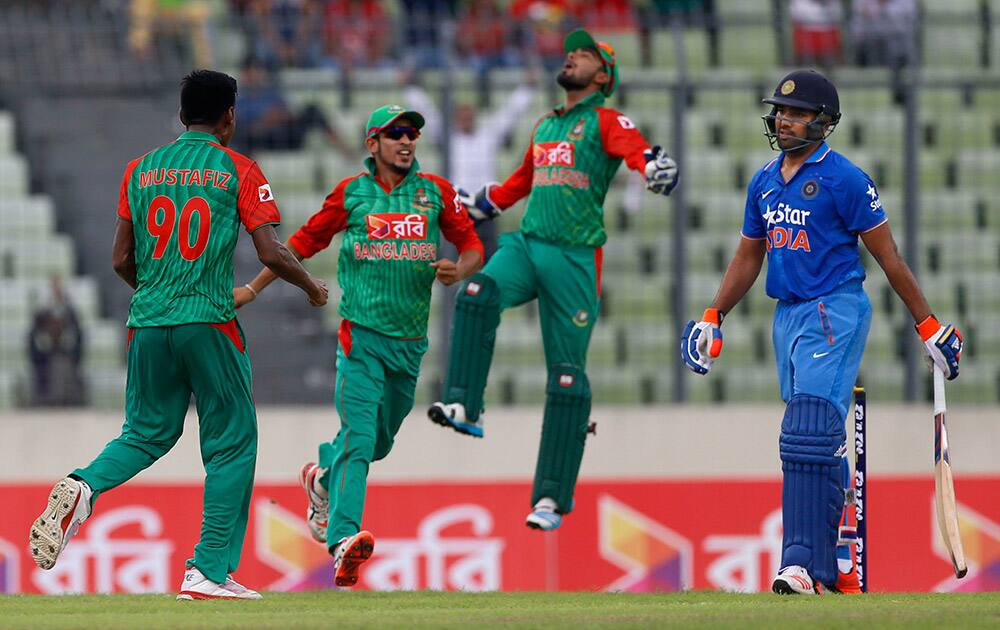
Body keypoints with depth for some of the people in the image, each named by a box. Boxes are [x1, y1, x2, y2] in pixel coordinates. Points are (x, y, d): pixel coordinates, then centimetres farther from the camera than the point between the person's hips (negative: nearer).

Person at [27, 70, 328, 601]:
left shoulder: (140, 170, 11)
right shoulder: (238, 170, 0)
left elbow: (121, 261, 12)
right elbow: (271, 253, -6)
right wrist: (312, 287, 13)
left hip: (147, 321, 4)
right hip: (209, 322, -4)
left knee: (146, 433, 17)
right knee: (231, 442, 5)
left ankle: (83, 487, -14)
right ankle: (208, 571, -2)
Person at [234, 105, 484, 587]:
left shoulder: (435, 192, 6)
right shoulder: (352, 192, 1)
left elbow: (473, 247, 9)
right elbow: (304, 243, 9)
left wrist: (457, 270, -15)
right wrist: (253, 289, 7)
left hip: (410, 342, 4)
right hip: (361, 336, -4)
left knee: (380, 441, 17)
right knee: (358, 437, -18)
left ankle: (323, 480, 47)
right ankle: (343, 539, -26)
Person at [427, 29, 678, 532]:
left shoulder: (604, 122, 1)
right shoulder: (544, 127, 20)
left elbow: (636, 150, -20)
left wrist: (656, 167, -42)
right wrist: (480, 205, 46)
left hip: (574, 258, -5)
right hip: (526, 245, 5)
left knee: (567, 376, -4)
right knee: (477, 295, -28)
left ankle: (552, 497, 0)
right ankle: (464, 405, -28)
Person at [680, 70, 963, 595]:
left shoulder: (844, 179, -8)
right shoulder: (764, 182, 14)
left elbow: (888, 256, -6)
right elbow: (748, 257, 24)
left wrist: (927, 324, -4)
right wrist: (713, 317, 15)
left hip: (835, 311, -7)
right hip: (788, 315, 7)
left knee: (808, 434, -18)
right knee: (822, 445, 10)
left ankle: (802, 562, -24)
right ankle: (836, 564, 16)